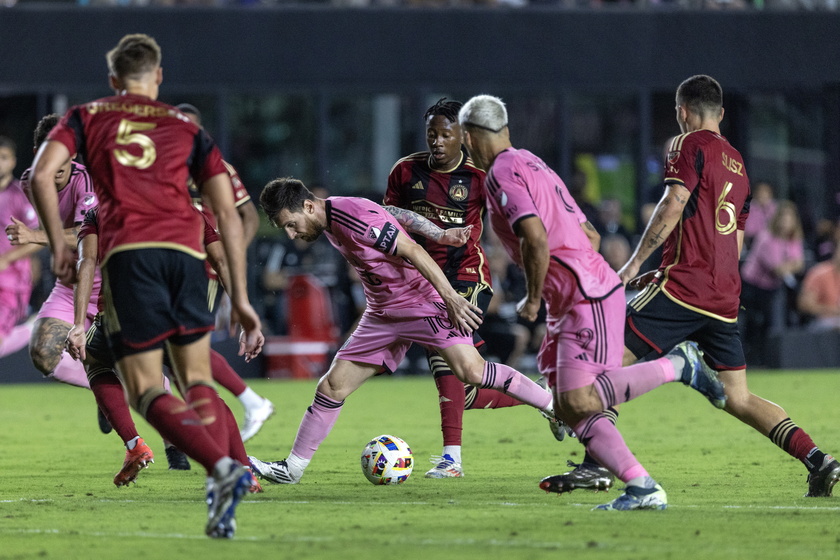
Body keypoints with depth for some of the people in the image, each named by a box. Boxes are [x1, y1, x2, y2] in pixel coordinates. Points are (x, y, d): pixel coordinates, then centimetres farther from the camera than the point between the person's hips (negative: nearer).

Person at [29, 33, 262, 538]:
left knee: (147, 392, -2)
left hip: (127, 252, -2)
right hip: (186, 251, 2)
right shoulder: (187, 128, 21)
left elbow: (42, 175, 2)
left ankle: (222, 468, -27)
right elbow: (229, 214, 14)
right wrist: (240, 299, 15)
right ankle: (221, 498, -5)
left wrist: (59, 244, 12)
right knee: (199, 382, 14)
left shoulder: (87, 117, 19)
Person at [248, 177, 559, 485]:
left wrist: (451, 298, -24)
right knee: (333, 385, 3)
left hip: (423, 302, -8)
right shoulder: (329, 224, 6)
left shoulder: (353, 214, -22)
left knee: (471, 371, -23)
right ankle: (292, 469, 9)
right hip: (383, 315, 8)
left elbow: (412, 250, -22)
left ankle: (553, 407, -10)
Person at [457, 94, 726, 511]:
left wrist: (533, 300, -11)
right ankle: (643, 488, -7)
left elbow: (537, 239, -24)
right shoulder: (532, 165, 21)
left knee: (579, 401, -17)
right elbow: (590, 236, 24)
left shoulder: (502, 174, -10)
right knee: (568, 410, 2)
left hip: (589, 297, -10)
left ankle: (677, 365, -6)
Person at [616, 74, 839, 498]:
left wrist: (635, 263, -12)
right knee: (738, 399, 9)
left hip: (683, 288, -7)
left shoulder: (690, 145, -2)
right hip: (725, 297, 7)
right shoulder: (737, 164, 22)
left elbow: (674, 205, -16)